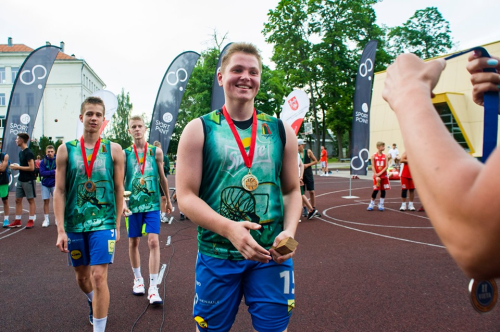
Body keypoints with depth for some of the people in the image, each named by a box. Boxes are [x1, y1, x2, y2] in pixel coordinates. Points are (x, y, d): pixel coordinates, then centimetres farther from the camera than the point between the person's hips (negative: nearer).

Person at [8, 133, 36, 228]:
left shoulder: (28, 153, -14)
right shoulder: (21, 152, 13)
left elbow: (31, 168, -20)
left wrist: (18, 167, -15)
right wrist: (16, 166, 3)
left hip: (29, 180, -9)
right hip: (21, 180, 9)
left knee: (31, 200, 0)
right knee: (18, 200, 10)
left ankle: (31, 221, 7)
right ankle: (17, 221, 17)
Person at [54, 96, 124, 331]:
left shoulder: (114, 150, -2)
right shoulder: (66, 150, 0)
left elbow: (119, 189, 3)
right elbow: (59, 191, -2)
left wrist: (117, 225, 3)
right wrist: (61, 230, -7)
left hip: (103, 223, -2)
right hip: (74, 224, 3)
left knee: (99, 277, -8)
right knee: (82, 276, 19)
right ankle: (93, 303, 50)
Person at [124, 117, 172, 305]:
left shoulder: (156, 151, 2)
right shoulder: (125, 153, 2)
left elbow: (162, 177, 11)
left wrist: (168, 200, 17)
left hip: (152, 203, -1)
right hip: (133, 204, 1)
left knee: (153, 241, -8)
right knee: (133, 242, 11)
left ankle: (153, 288, -4)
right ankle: (138, 280, 32)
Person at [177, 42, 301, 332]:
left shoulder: (281, 131, 5)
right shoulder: (199, 130, -2)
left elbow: (292, 191, 10)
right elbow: (186, 196, -7)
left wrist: (289, 230, -9)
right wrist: (229, 228, -22)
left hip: (272, 255, 2)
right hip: (217, 255, -1)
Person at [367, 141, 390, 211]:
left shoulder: (385, 156, 4)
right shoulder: (374, 156, -1)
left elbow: (386, 166, -3)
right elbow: (373, 167, -5)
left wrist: (380, 173, -15)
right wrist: (376, 175, -13)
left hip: (384, 175, 2)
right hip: (376, 176, -2)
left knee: (383, 190, 5)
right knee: (375, 190, -2)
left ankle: (381, 205, 15)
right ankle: (372, 204, 12)